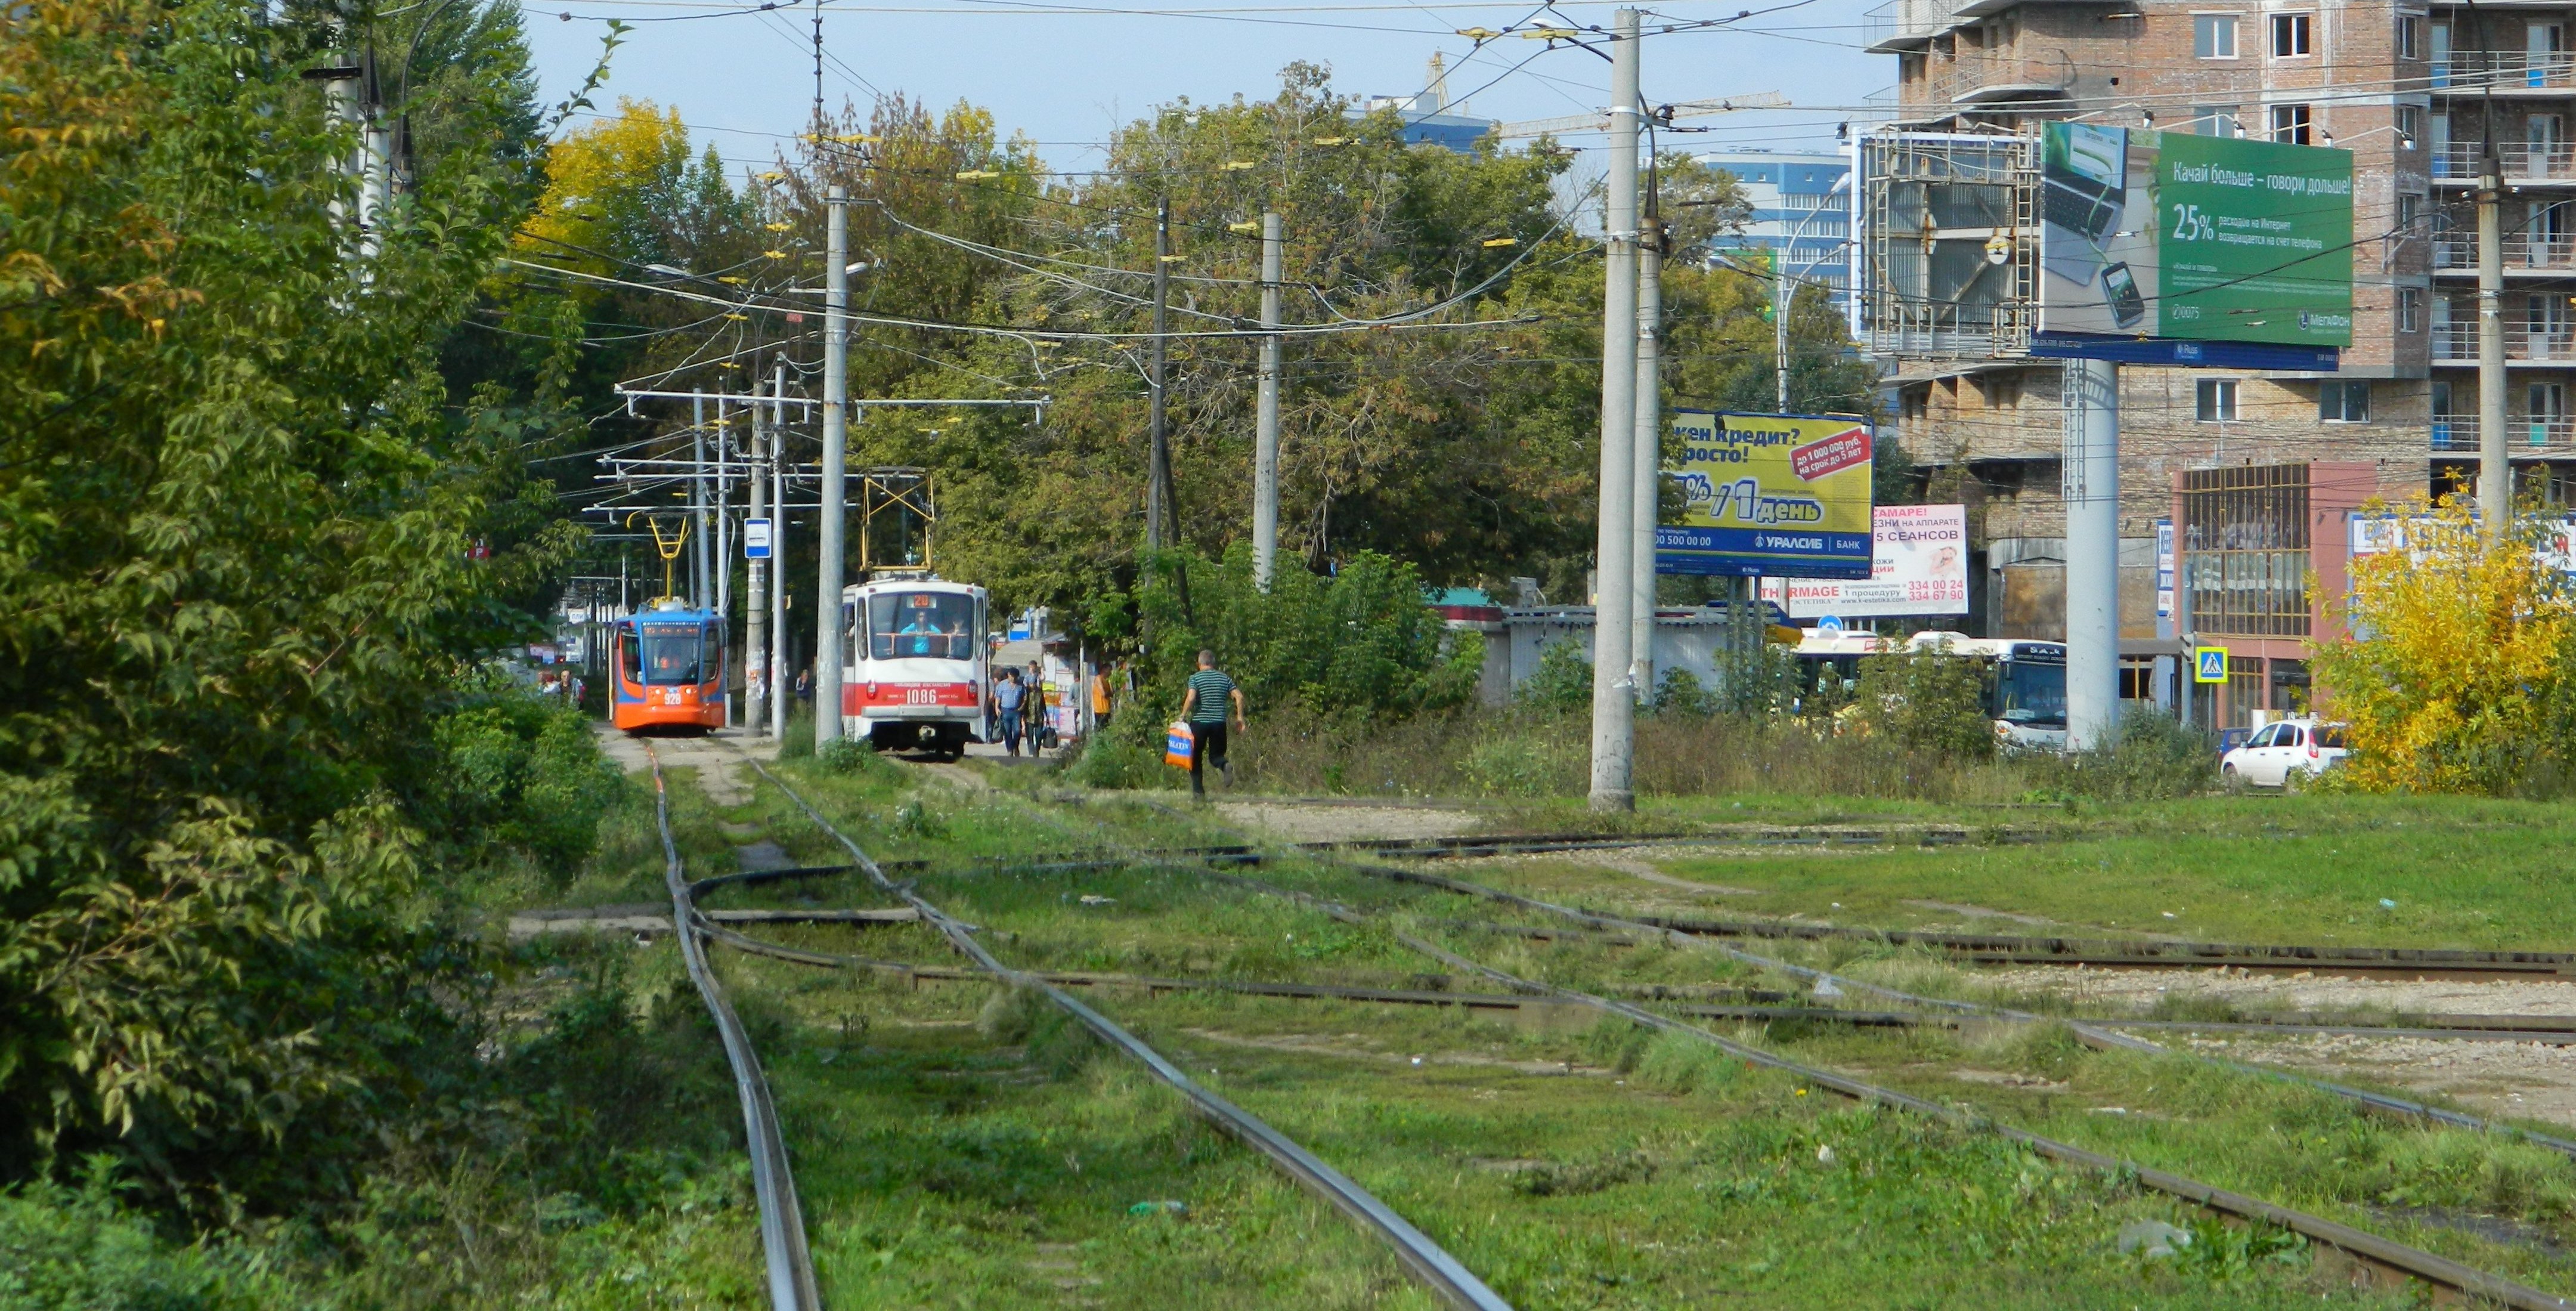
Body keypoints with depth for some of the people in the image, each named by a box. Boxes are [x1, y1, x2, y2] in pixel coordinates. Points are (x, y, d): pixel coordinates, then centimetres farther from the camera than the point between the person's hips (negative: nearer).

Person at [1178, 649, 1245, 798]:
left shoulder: (1195, 678, -2)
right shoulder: (1224, 678, 9)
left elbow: (1191, 698, -17)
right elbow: (1239, 697, 1)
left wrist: (1183, 716, -9)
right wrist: (1240, 717, 7)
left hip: (1199, 722, -3)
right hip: (1219, 723, 3)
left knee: (1196, 758, 11)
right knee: (1215, 755, 12)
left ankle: (1198, 790, 5)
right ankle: (1225, 766, -23)